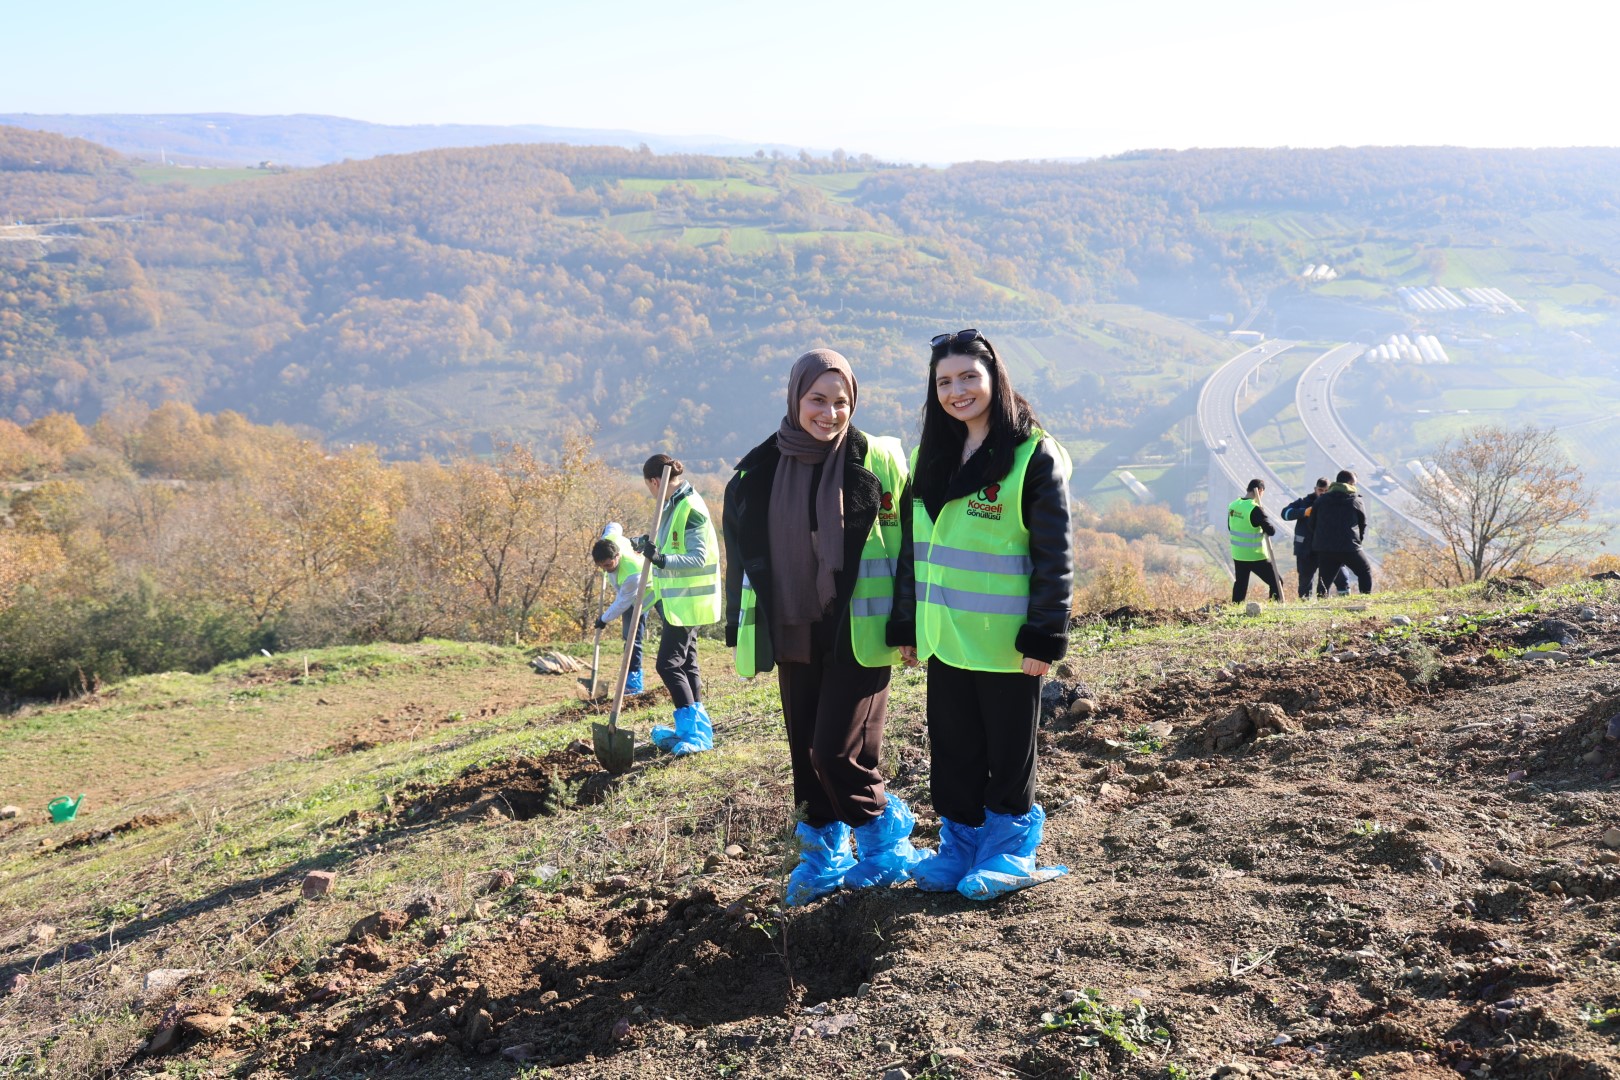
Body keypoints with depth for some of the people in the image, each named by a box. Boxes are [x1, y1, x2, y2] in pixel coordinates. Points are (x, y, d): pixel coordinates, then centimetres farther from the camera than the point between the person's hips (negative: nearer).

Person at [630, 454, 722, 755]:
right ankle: (695, 729, 24)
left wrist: (662, 559, -35)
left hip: (688, 600, -10)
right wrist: (648, 545, 20)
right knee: (686, 664, 15)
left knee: (668, 663, -11)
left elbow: (699, 557, -25)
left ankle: (695, 732, -7)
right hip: (677, 599, 10)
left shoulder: (691, 509, -18)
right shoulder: (673, 505, 11)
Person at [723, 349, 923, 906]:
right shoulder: (760, 470, 6)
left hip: (859, 635, -4)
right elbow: (742, 552, 14)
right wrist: (740, 628, 13)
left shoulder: (878, 461, -4)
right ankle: (822, 853, 27)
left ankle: (884, 831, 17)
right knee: (805, 752, 10)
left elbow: (903, 545, -2)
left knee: (837, 751, -8)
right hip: (793, 635, 4)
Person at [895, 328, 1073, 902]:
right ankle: (959, 845, 25)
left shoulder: (1034, 456, -9)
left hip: (1005, 642, -6)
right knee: (952, 748, 12)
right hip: (944, 638, 6)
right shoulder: (932, 457, 10)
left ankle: (1010, 850, 22)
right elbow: (913, 548, 14)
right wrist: (908, 626, 12)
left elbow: (1054, 557, -11)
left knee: (1008, 750, 7)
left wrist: (1043, 638, -14)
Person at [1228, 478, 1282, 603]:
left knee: (1240, 583, 18)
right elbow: (1271, 531, -18)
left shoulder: (1232, 505, 1)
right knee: (1275, 583, 4)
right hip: (1255, 556, -7)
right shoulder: (1255, 509, -20)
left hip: (1237, 554, 7)